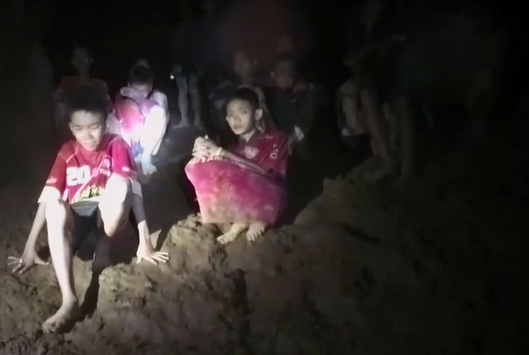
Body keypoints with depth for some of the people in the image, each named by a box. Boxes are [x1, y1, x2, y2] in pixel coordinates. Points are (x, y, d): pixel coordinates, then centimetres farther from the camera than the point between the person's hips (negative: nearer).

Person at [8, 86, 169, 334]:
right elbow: (48, 197, -6)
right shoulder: (67, 152, -1)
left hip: (107, 216, -1)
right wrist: (30, 246, -11)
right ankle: (69, 300, -46)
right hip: (75, 220, 2)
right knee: (55, 206, -35)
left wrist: (144, 241, -22)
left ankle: (104, 247, -10)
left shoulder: (116, 146, -8)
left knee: (120, 182, -32)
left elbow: (133, 190, -15)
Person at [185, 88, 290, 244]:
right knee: (196, 166, -8)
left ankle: (259, 218, -6)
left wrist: (221, 152, -22)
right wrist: (203, 151, -22)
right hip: (241, 202, 6)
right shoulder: (236, 146, 10)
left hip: (267, 201, -6)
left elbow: (262, 172, -20)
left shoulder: (276, 139, -4)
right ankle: (240, 221, -8)